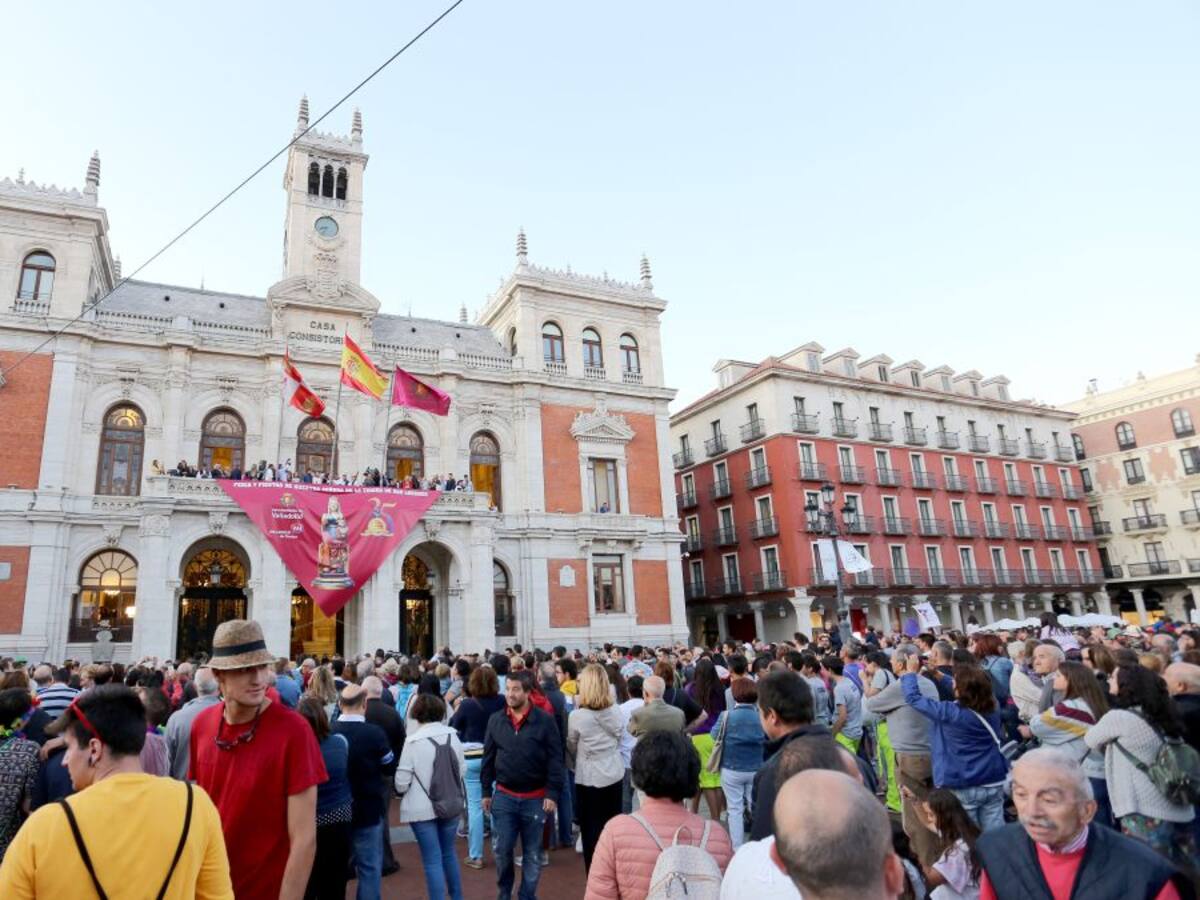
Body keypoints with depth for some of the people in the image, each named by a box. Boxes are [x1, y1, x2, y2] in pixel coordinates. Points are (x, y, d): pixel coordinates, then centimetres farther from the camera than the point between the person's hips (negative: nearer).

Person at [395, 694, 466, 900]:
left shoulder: (413, 741, -15)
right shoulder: (453, 736, -3)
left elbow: (402, 781, -13)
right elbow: (463, 769, 4)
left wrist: (401, 792, 10)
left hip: (422, 808, -5)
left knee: (432, 860, 5)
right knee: (448, 853, 22)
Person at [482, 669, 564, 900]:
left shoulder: (545, 720, -11)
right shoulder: (495, 720, -1)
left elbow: (555, 758, -9)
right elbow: (488, 758, 7)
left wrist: (553, 793, -12)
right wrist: (486, 791, 7)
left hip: (535, 798, -2)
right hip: (504, 796, 2)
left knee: (532, 853, 10)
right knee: (503, 850, 10)